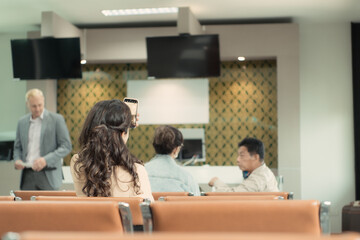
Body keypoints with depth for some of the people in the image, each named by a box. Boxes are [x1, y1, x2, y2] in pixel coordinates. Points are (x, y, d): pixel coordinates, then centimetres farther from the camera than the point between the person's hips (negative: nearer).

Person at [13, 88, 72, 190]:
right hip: (27, 175, 4)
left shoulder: (56, 119, -1)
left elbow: (66, 146, -5)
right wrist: (17, 160, -2)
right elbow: (17, 147, 20)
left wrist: (46, 160, -17)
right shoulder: (22, 122, 13)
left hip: (48, 175, -3)